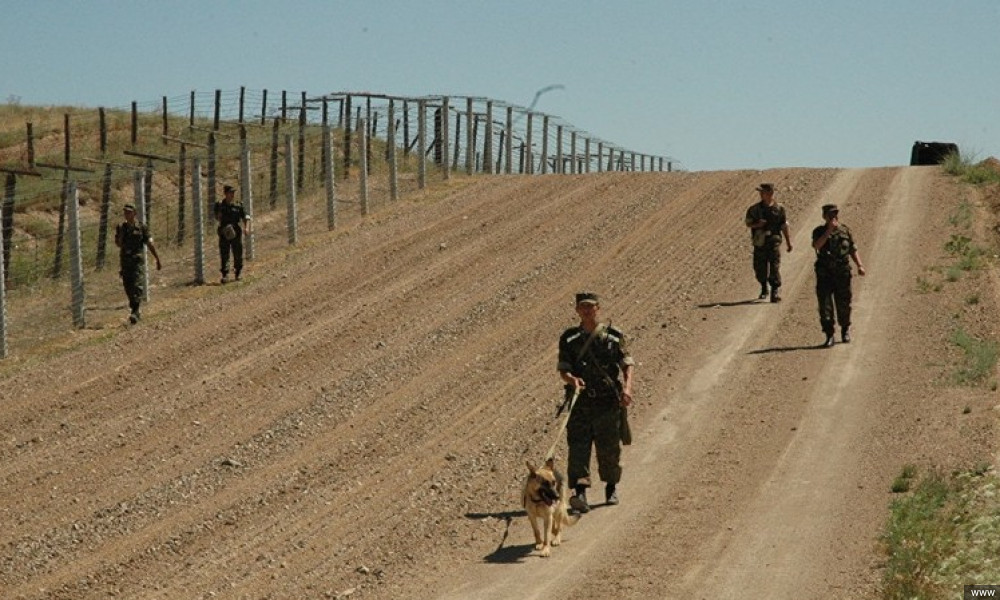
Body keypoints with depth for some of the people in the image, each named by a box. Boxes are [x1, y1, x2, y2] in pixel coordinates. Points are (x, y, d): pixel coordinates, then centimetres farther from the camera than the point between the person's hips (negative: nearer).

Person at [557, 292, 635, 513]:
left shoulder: (614, 335, 5)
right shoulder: (569, 338, 7)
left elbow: (628, 363, 3)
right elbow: (563, 370, 1)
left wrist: (627, 387, -15)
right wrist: (572, 379, -22)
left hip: (608, 401, 0)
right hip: (580, 401, 0)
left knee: (609, 449, 7)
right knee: (578, 447, -13)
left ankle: (611, 488, 28)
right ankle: (580, 493, -22)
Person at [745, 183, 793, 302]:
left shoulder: (779, 209, 1)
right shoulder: (754, 209, 3)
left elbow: (784, 226, 7)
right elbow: (748, 223, 8)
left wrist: (788, 242, 8)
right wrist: (757, 225, -14)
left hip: (774, 242, -2)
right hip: (760, 242, 2)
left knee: (775, 267, -10)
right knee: (760, 267, 7)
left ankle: (775, 292, -7)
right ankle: (764, 289, 29)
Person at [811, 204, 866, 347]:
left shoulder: (845, 231, 8)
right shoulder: (819, 232, 0)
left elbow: (853, 250, 12)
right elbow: (816, 245, -20)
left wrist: (860, 265, -1)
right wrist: (829, 230, -25)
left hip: (842, 274, 2)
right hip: (824, 275, -2)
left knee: (844, 304, 9)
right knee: (825, 305, -7)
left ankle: (845, 330, 30)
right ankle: (829, 335, -3)